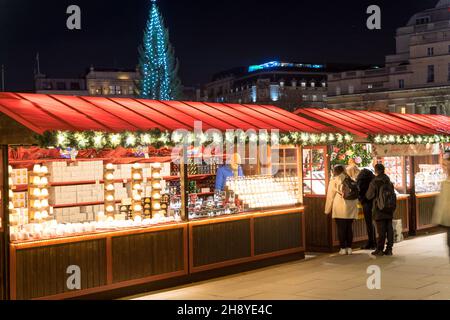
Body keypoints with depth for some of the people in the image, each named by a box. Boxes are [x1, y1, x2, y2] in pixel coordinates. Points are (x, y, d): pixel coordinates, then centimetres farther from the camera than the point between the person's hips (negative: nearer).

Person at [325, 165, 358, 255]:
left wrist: (327, 210, 8)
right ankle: (349, 248, 11)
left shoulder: (334, 181, 0)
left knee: (341, 228, 1)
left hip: (340, 209, -4)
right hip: (351, 208, 4)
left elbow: (330, 196, 1)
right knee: (349, 228, 10)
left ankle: (343, 248, 1)